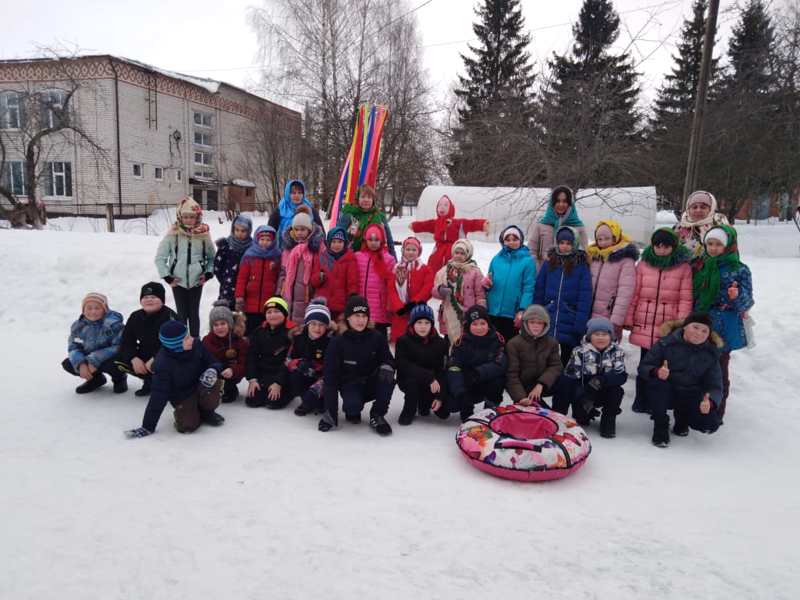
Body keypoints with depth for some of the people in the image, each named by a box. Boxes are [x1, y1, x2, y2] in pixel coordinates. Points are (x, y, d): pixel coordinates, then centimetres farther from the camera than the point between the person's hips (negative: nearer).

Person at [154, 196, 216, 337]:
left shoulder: (204, 234, -3)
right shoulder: (172, 234, -7)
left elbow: (212, 257, 9)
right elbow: (160, 257, 0)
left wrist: (209, 273, -2)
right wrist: (166, 276, -5)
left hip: (196, 281, 1)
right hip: (178, 282, -1)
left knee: (194, 313, 9)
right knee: (182, 314, 7)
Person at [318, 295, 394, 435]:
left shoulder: (377, 338, -8)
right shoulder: (337, 343, -13)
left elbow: (387, 360, 0)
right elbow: (330, 377, -15)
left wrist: (386, 367, -29)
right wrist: (330, 413, -21)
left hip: (372, 384, 2)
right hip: (350, 384, -2)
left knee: (387, 379, -29)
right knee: (352, 405, -34)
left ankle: (377, 415, -8)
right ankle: (353, 411, 6)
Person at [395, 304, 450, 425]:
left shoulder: (440, 343, -5)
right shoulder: (403, 341, -12)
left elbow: (443, 370, -10)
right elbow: (403, 366, -24)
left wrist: (440, 396, -19)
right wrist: (429, 377, -31)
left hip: (434, 383, 2)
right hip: (407, 380, -2)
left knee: (443, 412, -14)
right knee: (413, 377, -36)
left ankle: (424, 403, 20)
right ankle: (409, 410, -9)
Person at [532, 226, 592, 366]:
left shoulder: (581, 266, -3)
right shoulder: (549, 264, 5)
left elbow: (585, 297, -7)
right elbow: (538, 292, 5)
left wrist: (580, 324, -14)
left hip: (570, 325, -2)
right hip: (547, 322, 2)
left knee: (567, 361, 11)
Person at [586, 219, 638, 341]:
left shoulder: (626, 261, -7)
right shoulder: (593, 257, 10)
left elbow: (625, 293, -14)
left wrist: (615, 321, -20)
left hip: (609, 321, -6)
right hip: (589, 318, 6)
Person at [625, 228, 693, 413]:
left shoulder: (683, 267, 0)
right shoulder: (643, 264, 5)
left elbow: (685, 299, -2)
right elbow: (634, 294, 7)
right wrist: (629, 319, 6)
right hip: (644, 325, 2)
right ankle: (641, 402, 18)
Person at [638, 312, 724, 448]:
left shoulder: (710, 354, -3)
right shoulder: (666, 343, -12)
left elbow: (715, 386, -5)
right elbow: (643, 367, -12)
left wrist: (710, 401, -29)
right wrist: (656, 372, -37)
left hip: (690, 397, 2)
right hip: (664, 395, -2)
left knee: (710, 424, -21)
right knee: (657, 382, -35)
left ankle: (681, 417, 16)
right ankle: (660, 427, -16)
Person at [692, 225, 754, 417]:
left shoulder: (739, 270, -6)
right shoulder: (700, 266, 6)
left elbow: (747, 302, -7)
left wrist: (737, 296, -29)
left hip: (723, 330, -4)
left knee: (719, 372, 4)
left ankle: (716, 414, 17)